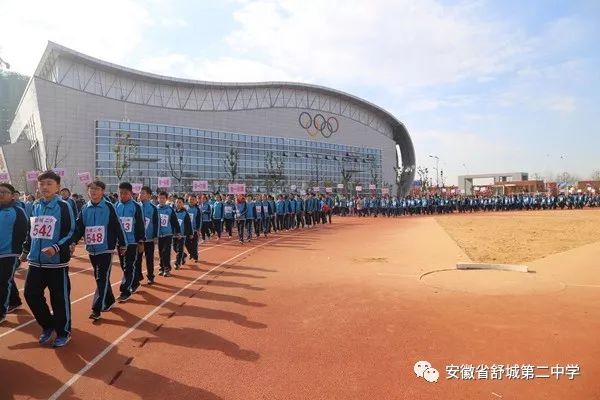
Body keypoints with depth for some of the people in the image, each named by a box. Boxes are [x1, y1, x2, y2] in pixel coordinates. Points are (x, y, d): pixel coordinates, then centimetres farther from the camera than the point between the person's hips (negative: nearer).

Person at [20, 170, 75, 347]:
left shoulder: (64, 206, -8)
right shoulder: (36, 206, 10)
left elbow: (71, 233, -11)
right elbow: (31, 231, 21)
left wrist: (56, 248, -23)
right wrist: (26, 250, 26)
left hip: (57, 261, -6)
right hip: (36, 260, 6)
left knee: (59, 298, 1)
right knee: (31, 294, 8)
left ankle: (63, 332, 18)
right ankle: (48, 325, 29)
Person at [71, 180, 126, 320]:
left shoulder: (109, 207, -8)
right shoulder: (85, 209, 5)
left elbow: (117, 227, -5)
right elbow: (79, 227, 3)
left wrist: (122, 244, -2)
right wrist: (74, 242, -13)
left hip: (106, 248, -5)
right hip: (92, 249, 5)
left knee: (102, 278, -6)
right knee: (99, 277, 14)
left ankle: (96, 309, -2)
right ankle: (109, 301, 30)